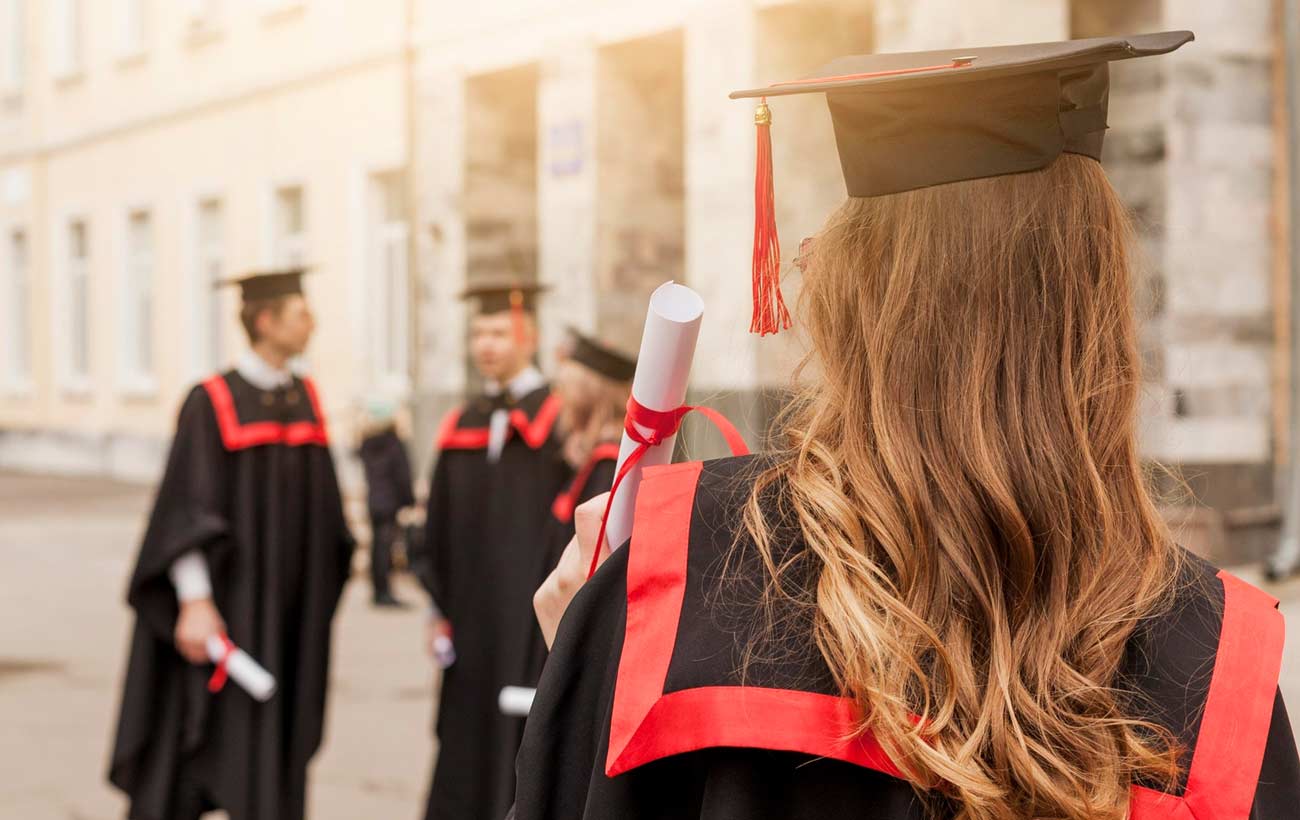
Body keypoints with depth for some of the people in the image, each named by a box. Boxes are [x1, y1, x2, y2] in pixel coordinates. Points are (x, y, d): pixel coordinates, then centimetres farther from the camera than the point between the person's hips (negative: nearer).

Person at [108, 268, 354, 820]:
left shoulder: (306, 399, 8)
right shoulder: (211, 403, -11)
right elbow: (183, 509, -15)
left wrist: (321, 593, 14)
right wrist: (194, 602, -23)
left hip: (291, 607, 6)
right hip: (228, 603, -6)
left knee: (276, 755, 7)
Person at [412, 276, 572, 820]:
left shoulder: (561, 419, -4)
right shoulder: (461, 426, 12)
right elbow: (439, 527, 15)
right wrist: (439, 610, 10)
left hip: (533, 616, -5)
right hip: (472, 621, 5)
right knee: (466, 756, 9)